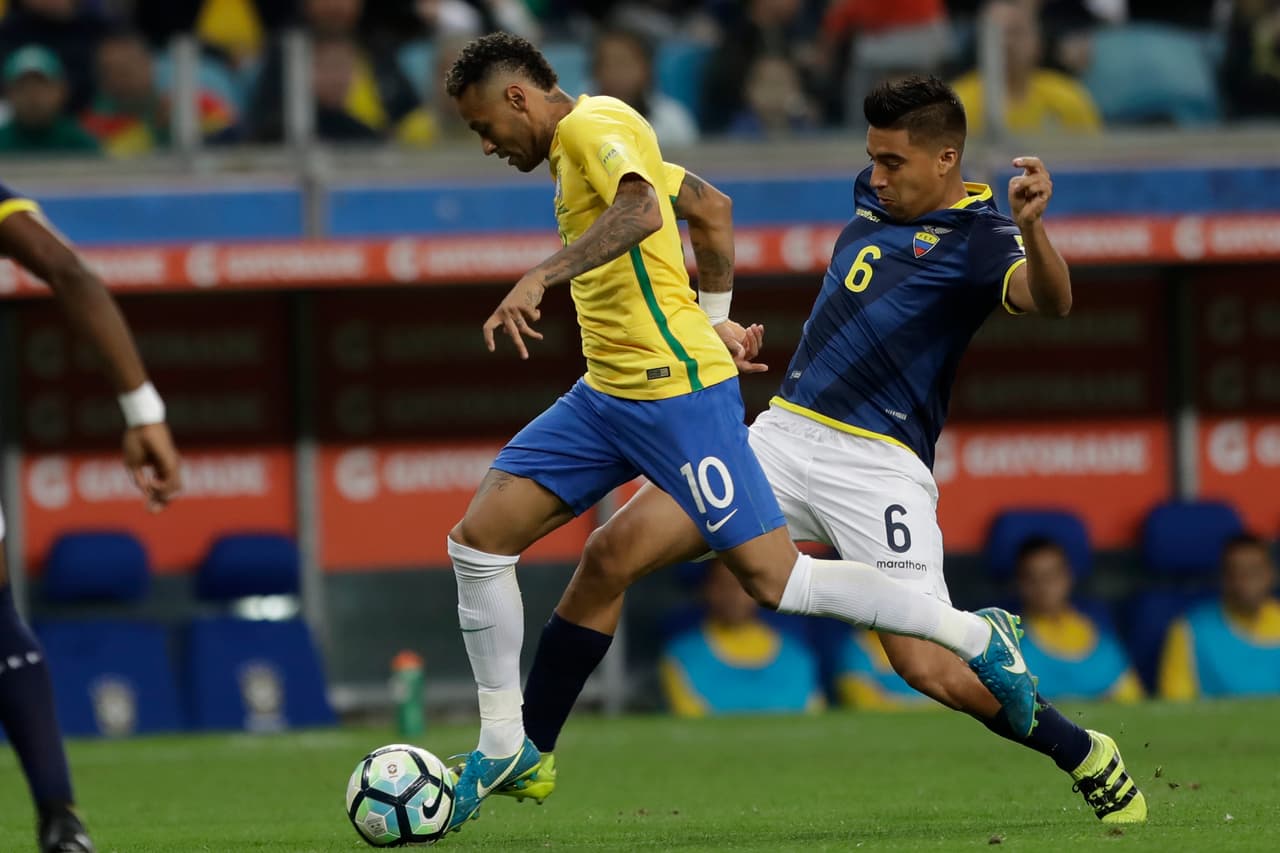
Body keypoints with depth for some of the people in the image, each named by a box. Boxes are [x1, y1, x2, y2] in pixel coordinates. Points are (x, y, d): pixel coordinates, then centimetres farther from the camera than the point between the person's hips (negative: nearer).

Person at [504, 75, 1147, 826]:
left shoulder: (978, 239, -10)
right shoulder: (878, 196, 12)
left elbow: (1050, 299, -30)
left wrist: (1031, 227, -50)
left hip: (879, 465, -7)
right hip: (784, 435, 7)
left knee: (929, 667, -17)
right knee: (614, 551, -9)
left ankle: (1088, 759, 9)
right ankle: (530, 755, 0)